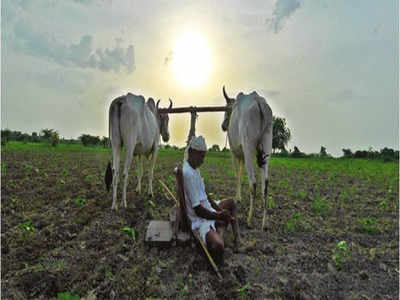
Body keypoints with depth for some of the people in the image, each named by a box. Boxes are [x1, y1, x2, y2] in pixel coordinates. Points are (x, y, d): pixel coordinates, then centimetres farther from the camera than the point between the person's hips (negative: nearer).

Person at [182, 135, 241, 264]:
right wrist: (219, 216, -12)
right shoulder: (188, 173, -25)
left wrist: (219, 209, 2)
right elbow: (198, 210, -24)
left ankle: (236, 237, 9)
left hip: (208, 208, 11)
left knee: (231, 203, 24)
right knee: (218, 246, -35)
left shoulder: (195, 169, 5)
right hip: (200, 219, -11)